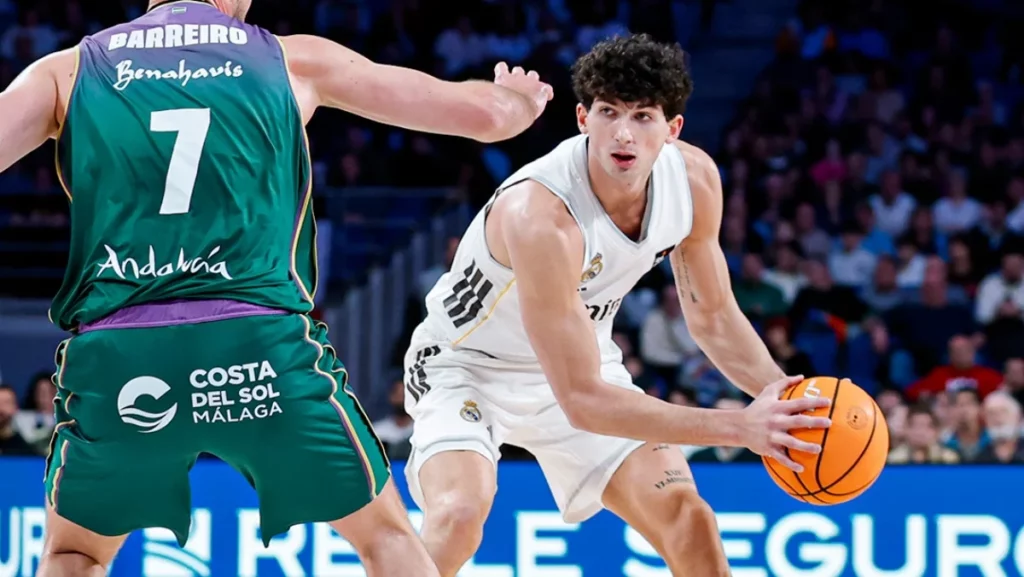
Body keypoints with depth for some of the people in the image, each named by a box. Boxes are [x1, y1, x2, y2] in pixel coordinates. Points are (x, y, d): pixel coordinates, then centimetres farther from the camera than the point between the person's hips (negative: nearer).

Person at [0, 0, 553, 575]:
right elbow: (481, 113, 18)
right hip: (264, 342, -1)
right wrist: (518, 99, 41)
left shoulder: (69, 69, 14)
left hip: (116, 354, 1)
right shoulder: (293, 60, 15)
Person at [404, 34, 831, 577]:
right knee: (457, 515, -31)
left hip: (582, 357, 6)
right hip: (467, 365, -6)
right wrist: (739, 427, -39)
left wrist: (785, 396, -18)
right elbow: (581, 400, -35)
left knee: (686, 519, -3)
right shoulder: (540, 216, -38)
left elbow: (712, 317, 1)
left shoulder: (695, 179, -17)